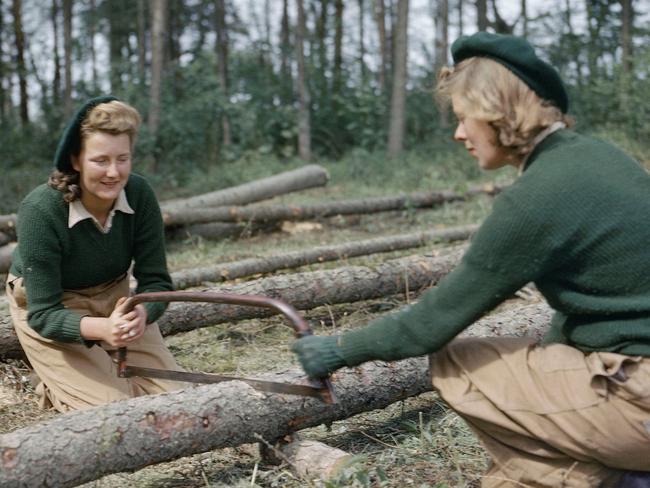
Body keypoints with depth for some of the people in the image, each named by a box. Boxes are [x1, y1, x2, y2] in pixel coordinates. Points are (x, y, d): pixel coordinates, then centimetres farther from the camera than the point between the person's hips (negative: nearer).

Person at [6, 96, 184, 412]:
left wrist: (140, 314, -41)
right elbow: (44, 313, -28)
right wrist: (102, 328, -49)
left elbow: (156, 280, -16)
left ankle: (103, 362, 20)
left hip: (113, 300, 4)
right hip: (48, 313, -4)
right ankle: (56, 386, 13)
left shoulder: (139, 194, -20)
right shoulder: (40, 209, -30)